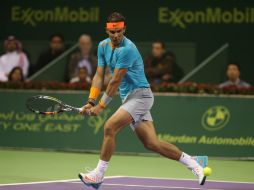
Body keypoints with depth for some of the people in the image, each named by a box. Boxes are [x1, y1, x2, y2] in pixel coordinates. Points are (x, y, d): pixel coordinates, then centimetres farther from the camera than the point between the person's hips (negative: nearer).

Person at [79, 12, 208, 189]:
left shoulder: (127, 49, -18)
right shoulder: (103, 46, 8)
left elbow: (116, 81, -17)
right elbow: (99, 76, 9)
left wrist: (101, 106, -12)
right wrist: (91, 101, -3)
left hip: (140, 95, -8)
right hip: (129, 98, 8)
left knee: (110, 127, -19)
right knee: (152, 143, 2)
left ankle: (98, 175, -10)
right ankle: (193, 162, 12)